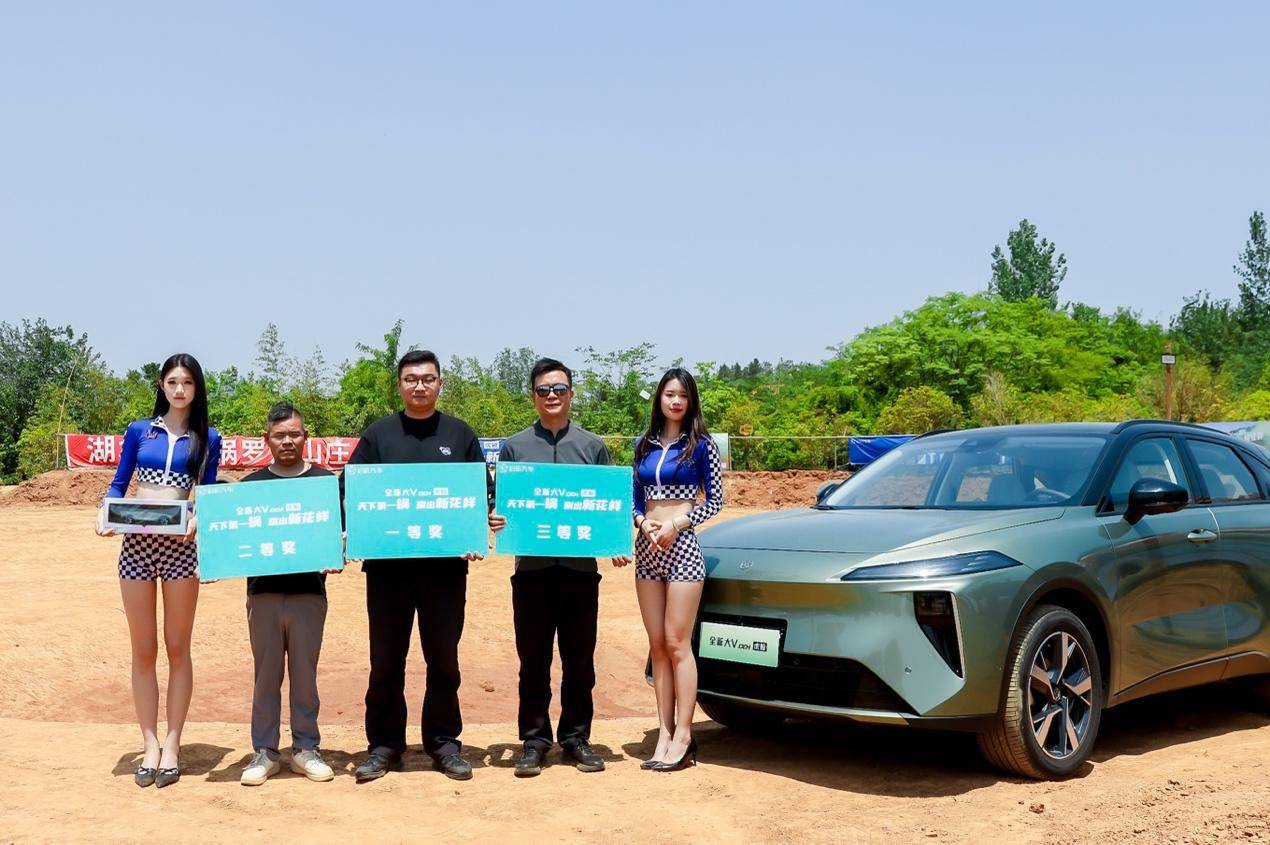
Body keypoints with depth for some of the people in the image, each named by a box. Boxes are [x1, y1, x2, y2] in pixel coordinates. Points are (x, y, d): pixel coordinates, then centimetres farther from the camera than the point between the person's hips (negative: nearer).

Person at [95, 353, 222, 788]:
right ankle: (150, 744, 13)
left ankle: (172, 745, 10)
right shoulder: (139, 431, 9)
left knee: (177, 648, 3)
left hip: (179, 545, -1)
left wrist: (197, 519, -16)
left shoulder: (207, 439, 6)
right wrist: (106, 514, -9)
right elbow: (118, 486, 10)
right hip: (135, 544, 1)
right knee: (143, 650, 6)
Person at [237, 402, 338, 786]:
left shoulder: (325, 481, 5)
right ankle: (264, 751, 15)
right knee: (266, 674, 7)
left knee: (305, 674, 7)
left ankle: (305, 748, 18)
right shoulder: (253, 483, 7)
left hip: (309, 592, -1)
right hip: (263, 592, 1)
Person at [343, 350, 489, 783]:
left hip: (446, 564, 0)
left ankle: (443, 742, 18)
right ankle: (384, 745, 16)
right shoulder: (378, 434, 9)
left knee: (443, 659, 7)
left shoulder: (460, 435, 10)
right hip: (387, 563, 0)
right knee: (385, 660, 5)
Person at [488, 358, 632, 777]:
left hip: (581, 567, 1)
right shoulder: (514, 447, 8)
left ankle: (577, 739, 18)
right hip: (531, 567, 0)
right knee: (533, 662, 5)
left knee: (579, 661, 7)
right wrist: (496, 521, -13)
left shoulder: (593, 446, 9)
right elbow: (500, 505, 9)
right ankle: (534, 741, 15)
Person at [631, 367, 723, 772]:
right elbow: (635, 497, 15)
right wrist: (643, 522, -5)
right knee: (657, 645, 6)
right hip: (647, 547, 5)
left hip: (681, 546, -5)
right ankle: (664, 731, 10)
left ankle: (682, 735, -2)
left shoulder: (701, 445, -1)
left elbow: (715, 500, -1)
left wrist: (675, 524, -13)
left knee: (677, 643, -6)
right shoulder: (644, 445, 11)